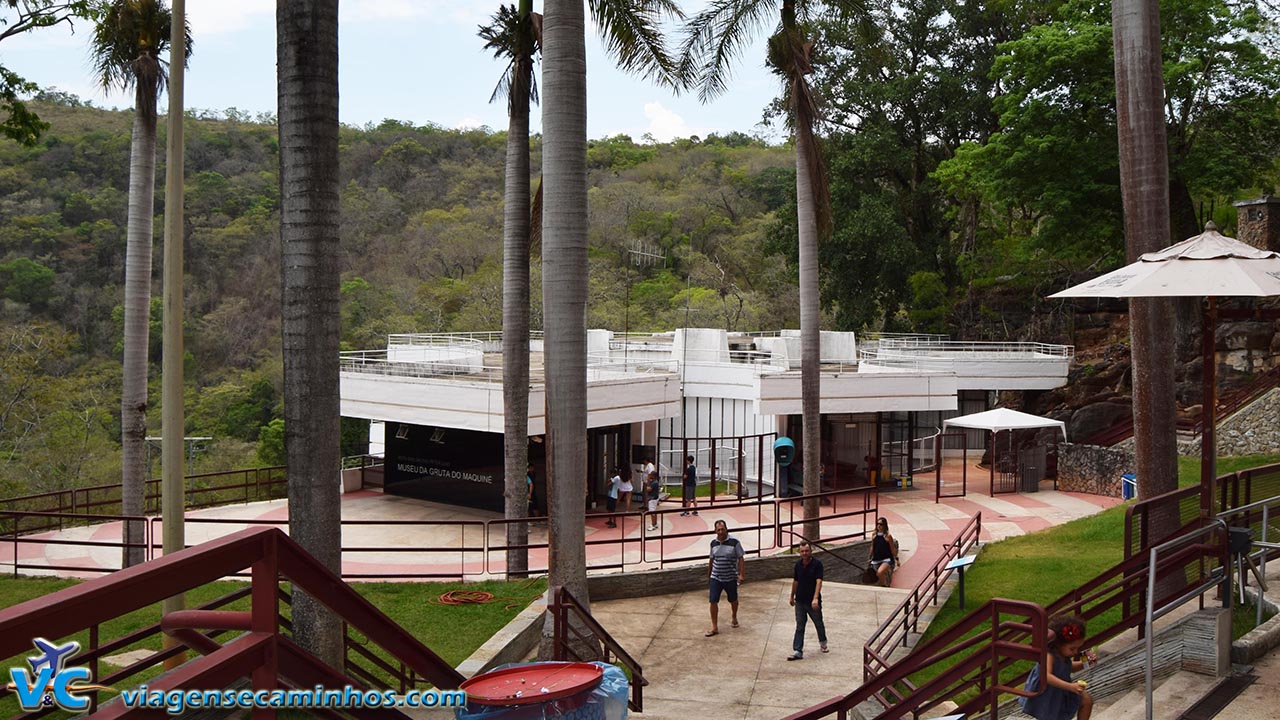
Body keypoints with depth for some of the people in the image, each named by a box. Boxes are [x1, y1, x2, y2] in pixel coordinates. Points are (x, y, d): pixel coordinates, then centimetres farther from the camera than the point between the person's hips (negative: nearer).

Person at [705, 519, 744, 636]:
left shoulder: (734, 542, -12)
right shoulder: (713, 543, 0)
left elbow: (741, 559, -9)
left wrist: (742, 574, -16)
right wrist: (708, 575, 18)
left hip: (730, 578, -2)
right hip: (715, 578, 2)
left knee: (733, 600, 17)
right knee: (713, 601, -5)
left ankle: (734, 618, 44)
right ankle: (714, 627, 2)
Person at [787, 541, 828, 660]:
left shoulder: (817, 564, -14)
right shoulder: (798, 564, 2)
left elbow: (819, 581, -24)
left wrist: (815, 598, -35)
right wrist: (792, 596, 19)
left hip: (813, 602, -3)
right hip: (800, 600, 3)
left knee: (818, 624, 15)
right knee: (799, 627, 1)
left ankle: (823, 642, 41)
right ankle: (798, 652, 1)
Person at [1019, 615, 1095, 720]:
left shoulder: (1063, 653, -7)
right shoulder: (1049, 655, -33)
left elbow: (1069, 666, 18)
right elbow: (1046, 676, -50)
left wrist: (1084, 663, 0)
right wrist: (1070, 686, -55)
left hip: (1062, 693, 8)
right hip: (1046, 695, -8)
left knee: (1087, 699, 5)